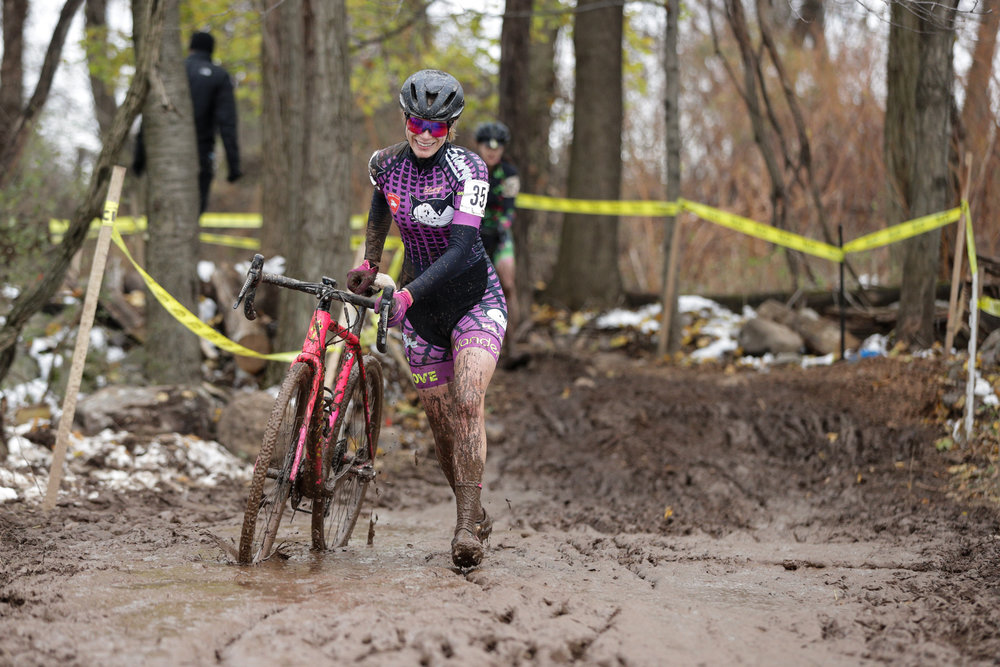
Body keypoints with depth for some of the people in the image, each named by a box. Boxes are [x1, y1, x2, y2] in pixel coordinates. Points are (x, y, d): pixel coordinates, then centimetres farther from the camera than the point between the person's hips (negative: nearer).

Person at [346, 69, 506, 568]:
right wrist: (368, 263, 10)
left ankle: (467, 528, -22)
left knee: (467, 405, -22)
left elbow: (460, 249, -29)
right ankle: (474, 516, 25)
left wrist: (405, 295, -38)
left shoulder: (468, 169, -19)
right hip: (421, 307, 4)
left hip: (474, 298, -4)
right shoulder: (386, 164, -5)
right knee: (441, 422, 6)